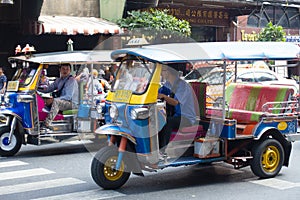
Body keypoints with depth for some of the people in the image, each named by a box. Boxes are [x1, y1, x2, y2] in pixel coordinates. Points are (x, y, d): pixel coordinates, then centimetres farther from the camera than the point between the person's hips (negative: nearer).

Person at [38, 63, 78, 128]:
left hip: (72, 103, -8)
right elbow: (48, 89, 17)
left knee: (55, 101, -35)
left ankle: (47, 123, -42)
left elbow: (68, 96, -20)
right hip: (61, 102, 8)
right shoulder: (59, 80, 13)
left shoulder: (72, 80, -11)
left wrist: (53, 99, -26)